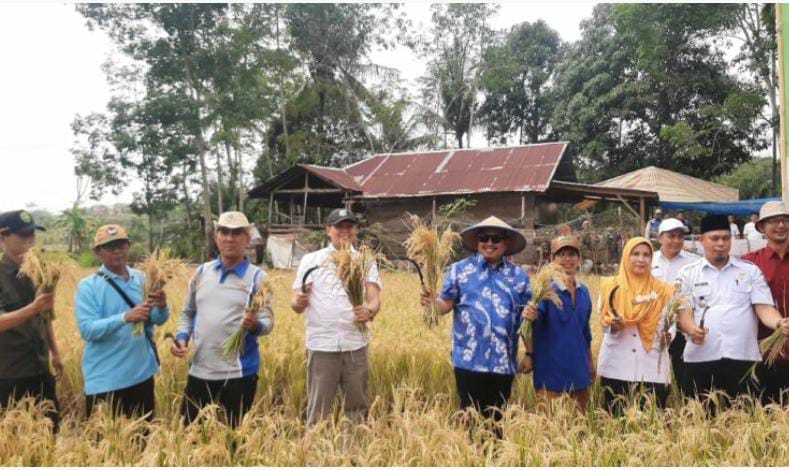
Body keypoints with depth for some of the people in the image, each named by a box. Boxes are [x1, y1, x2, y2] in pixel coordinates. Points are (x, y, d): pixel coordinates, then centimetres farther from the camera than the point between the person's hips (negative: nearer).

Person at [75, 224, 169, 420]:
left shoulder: (142, 279, 5)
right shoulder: (88, 286, -7)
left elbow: (158, 320, 5)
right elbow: (87, 329, -18)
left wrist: (162, 307, -17)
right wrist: (125, 318, -31)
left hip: (142, 374, 4)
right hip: (105, 380, -4)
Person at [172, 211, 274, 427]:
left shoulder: (258, 277, -4)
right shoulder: (202, 272, 8)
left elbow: (268, 321, -9)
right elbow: (188, 312, 17)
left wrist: (255, 326, -30)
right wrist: (181, 337, 0)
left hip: (238, 373, -4)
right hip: (199, 371, 4)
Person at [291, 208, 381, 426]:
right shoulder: (311, 260, 3)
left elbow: (374, 298, -6)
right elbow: (296, 302, 0)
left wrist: (370, 310, -30)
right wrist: (299, 302, -24)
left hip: (356, 345, 1)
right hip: (321, 345, -1)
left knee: (358, 407, 13)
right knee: (318, 409, 5)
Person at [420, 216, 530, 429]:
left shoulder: (519, 276, 6)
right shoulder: (459, 270, 1)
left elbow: (526, 317, 7)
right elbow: (446, 304, -4)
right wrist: (433, 302, -25)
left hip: (504, 362, 2)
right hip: (469, 360, -2)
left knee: (497, 418, 14)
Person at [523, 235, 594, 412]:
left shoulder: (584, 291, 7)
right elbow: (534, 320, -27)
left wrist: (590, 361, 23)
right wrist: (530, 317, -49)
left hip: (578, 372, 6)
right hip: (551, 372, -6)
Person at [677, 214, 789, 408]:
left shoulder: (750, 271, 10)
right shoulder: (689, 273, 8)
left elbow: (763, 307, 3)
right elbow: (684, 311, 1)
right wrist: (691, 329, -20)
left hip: (742, 356, 1)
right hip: (701, 357, 0)